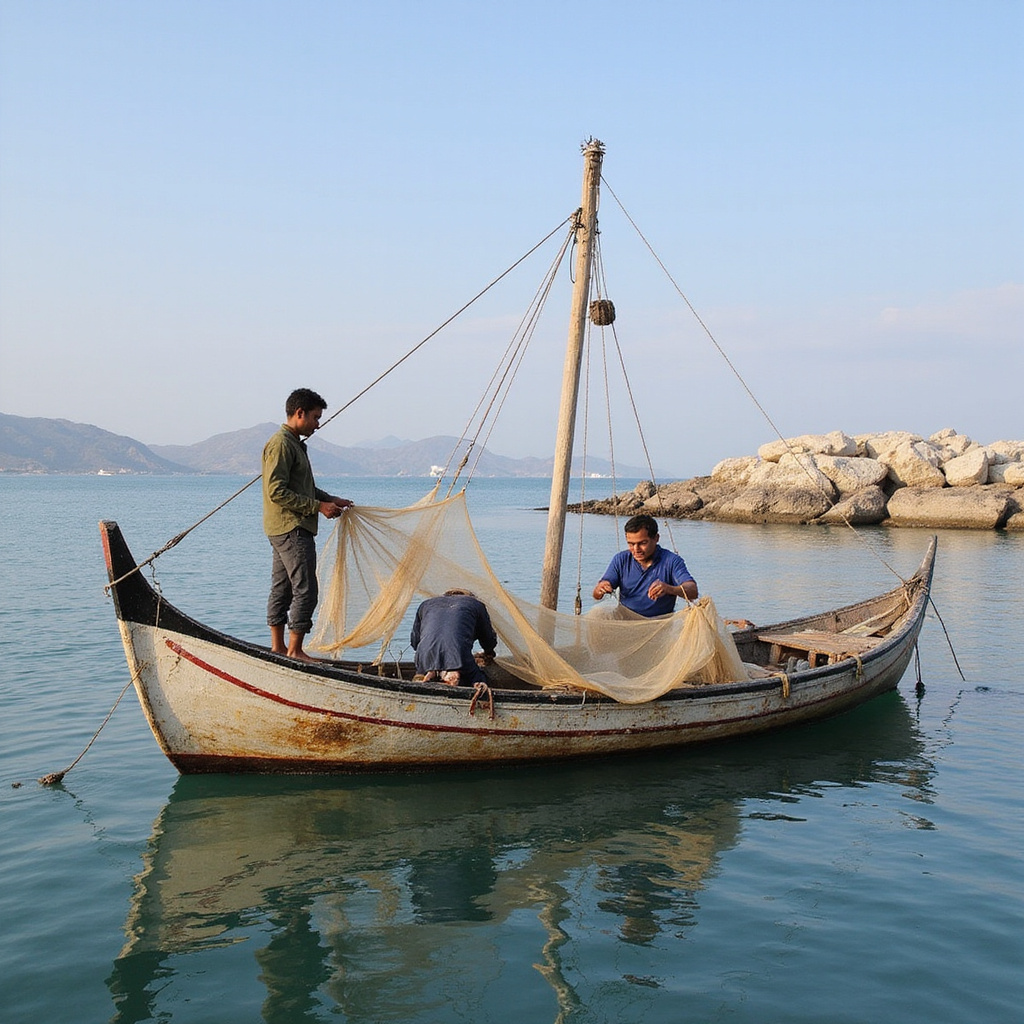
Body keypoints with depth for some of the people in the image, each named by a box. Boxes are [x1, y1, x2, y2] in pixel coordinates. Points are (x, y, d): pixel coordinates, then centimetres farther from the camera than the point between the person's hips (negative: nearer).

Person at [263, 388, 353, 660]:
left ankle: (277, 647, 19)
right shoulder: (281, 444, -14)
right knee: (305, 589, -9)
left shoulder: (295, 444, 19)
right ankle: (294, 651, -5)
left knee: (282, 588, 13)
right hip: (291, 528, -11)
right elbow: (277, 492, -20)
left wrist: (330, 499, 13)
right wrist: (318, 506, -17)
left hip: (286, 530, 11)